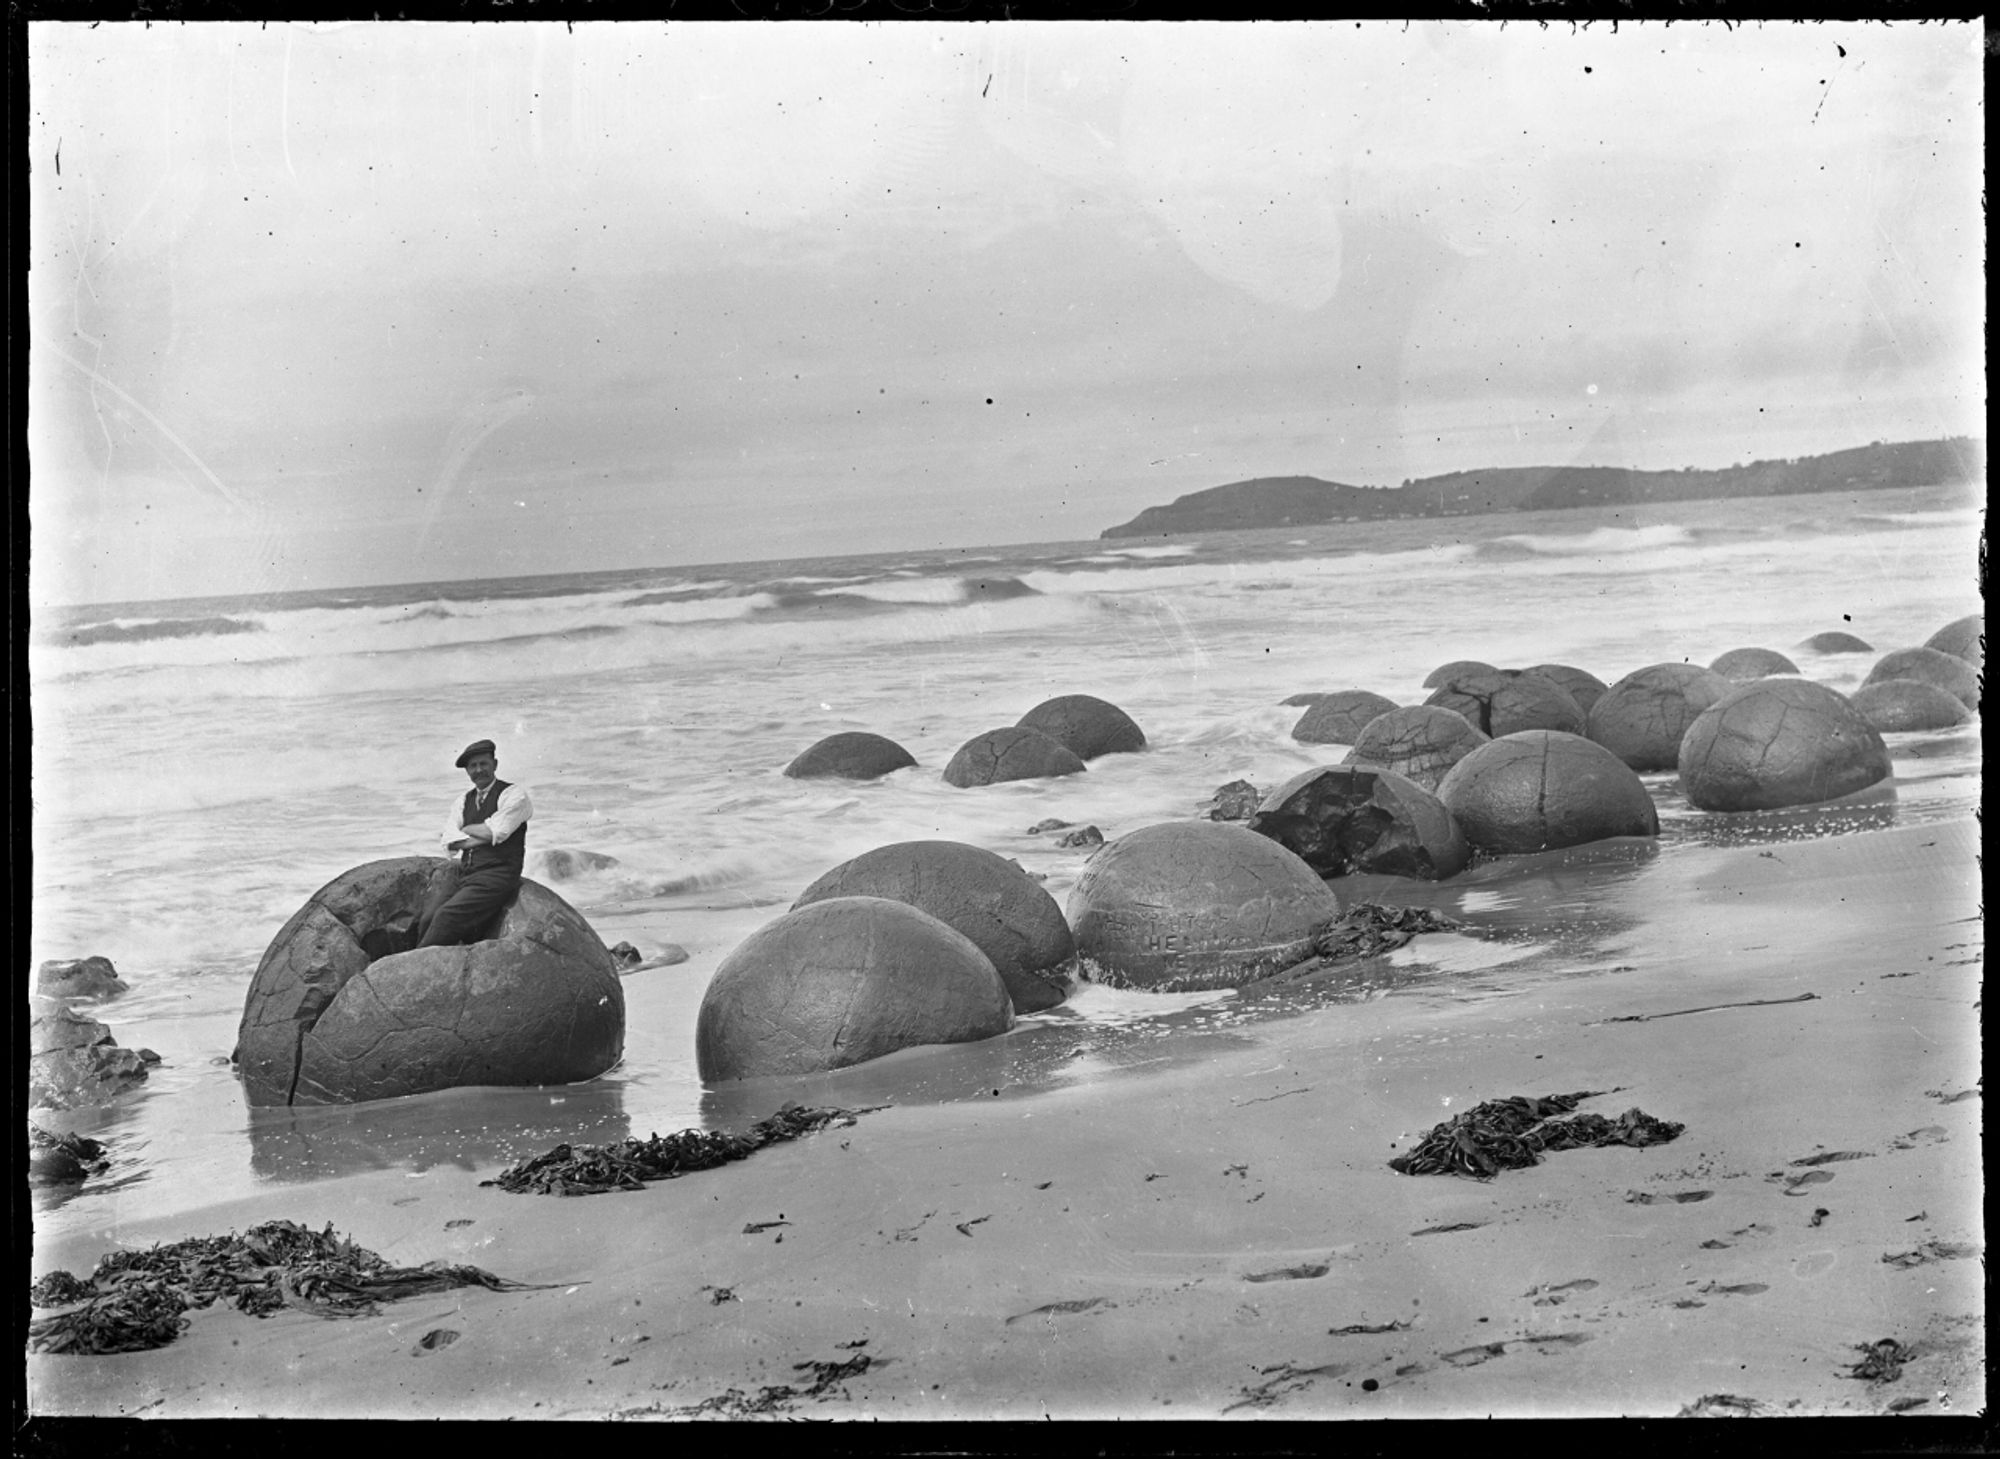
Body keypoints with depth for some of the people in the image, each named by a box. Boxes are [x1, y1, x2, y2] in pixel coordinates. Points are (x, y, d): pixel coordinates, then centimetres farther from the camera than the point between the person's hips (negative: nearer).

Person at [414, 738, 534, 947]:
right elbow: (450, 841, 5)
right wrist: (483, 837, -9)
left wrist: (466, 829, 6)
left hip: (495, 874, -6)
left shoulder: (514, 794, 3)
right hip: (460, 873, 6)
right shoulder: (463, 801, 20)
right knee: (427, 919, -18)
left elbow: (496, 832, -10)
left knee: (447, 917, -25)